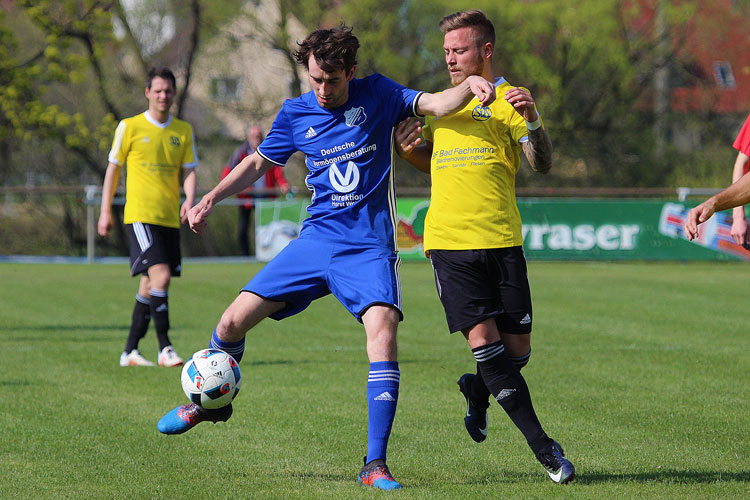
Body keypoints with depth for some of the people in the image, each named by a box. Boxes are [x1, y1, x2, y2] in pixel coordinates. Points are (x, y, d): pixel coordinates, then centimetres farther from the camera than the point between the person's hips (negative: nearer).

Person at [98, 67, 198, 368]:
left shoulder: (183, 131, 11)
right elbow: (113, 168, 6)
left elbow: (188, 171, 9)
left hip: (170, 218, 5)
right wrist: (105, 211, 4)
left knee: (150, 285, 8)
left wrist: (190, 199, -11)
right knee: (160, 275, -19)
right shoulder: (130, 127, 0)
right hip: (140, 215, -5)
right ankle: (165, 348, -16)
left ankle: (130, 351, 16)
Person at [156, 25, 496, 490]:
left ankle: (375, 465, -20)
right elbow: (259, 162, 18)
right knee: (233, 323, -3)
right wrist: (213, 197, 5)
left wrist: (470, 84, -32)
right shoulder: (296, 113, 6)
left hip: (369, 248, -3)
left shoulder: (377, 95, -1)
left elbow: (438, 104, -11)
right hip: (317, 239, 3)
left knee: (383, 334, -25)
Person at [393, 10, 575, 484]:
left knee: (517, 348, 0)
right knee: (483, 338, -11)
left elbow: (542, 165, -10)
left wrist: (532, 122, -28)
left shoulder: (509, 100, 0)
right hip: (448, 242, 2)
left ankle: (478, 390, 35)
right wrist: (409, 151, 9)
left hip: (500, 240, -2)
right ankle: (543, 445, -7)